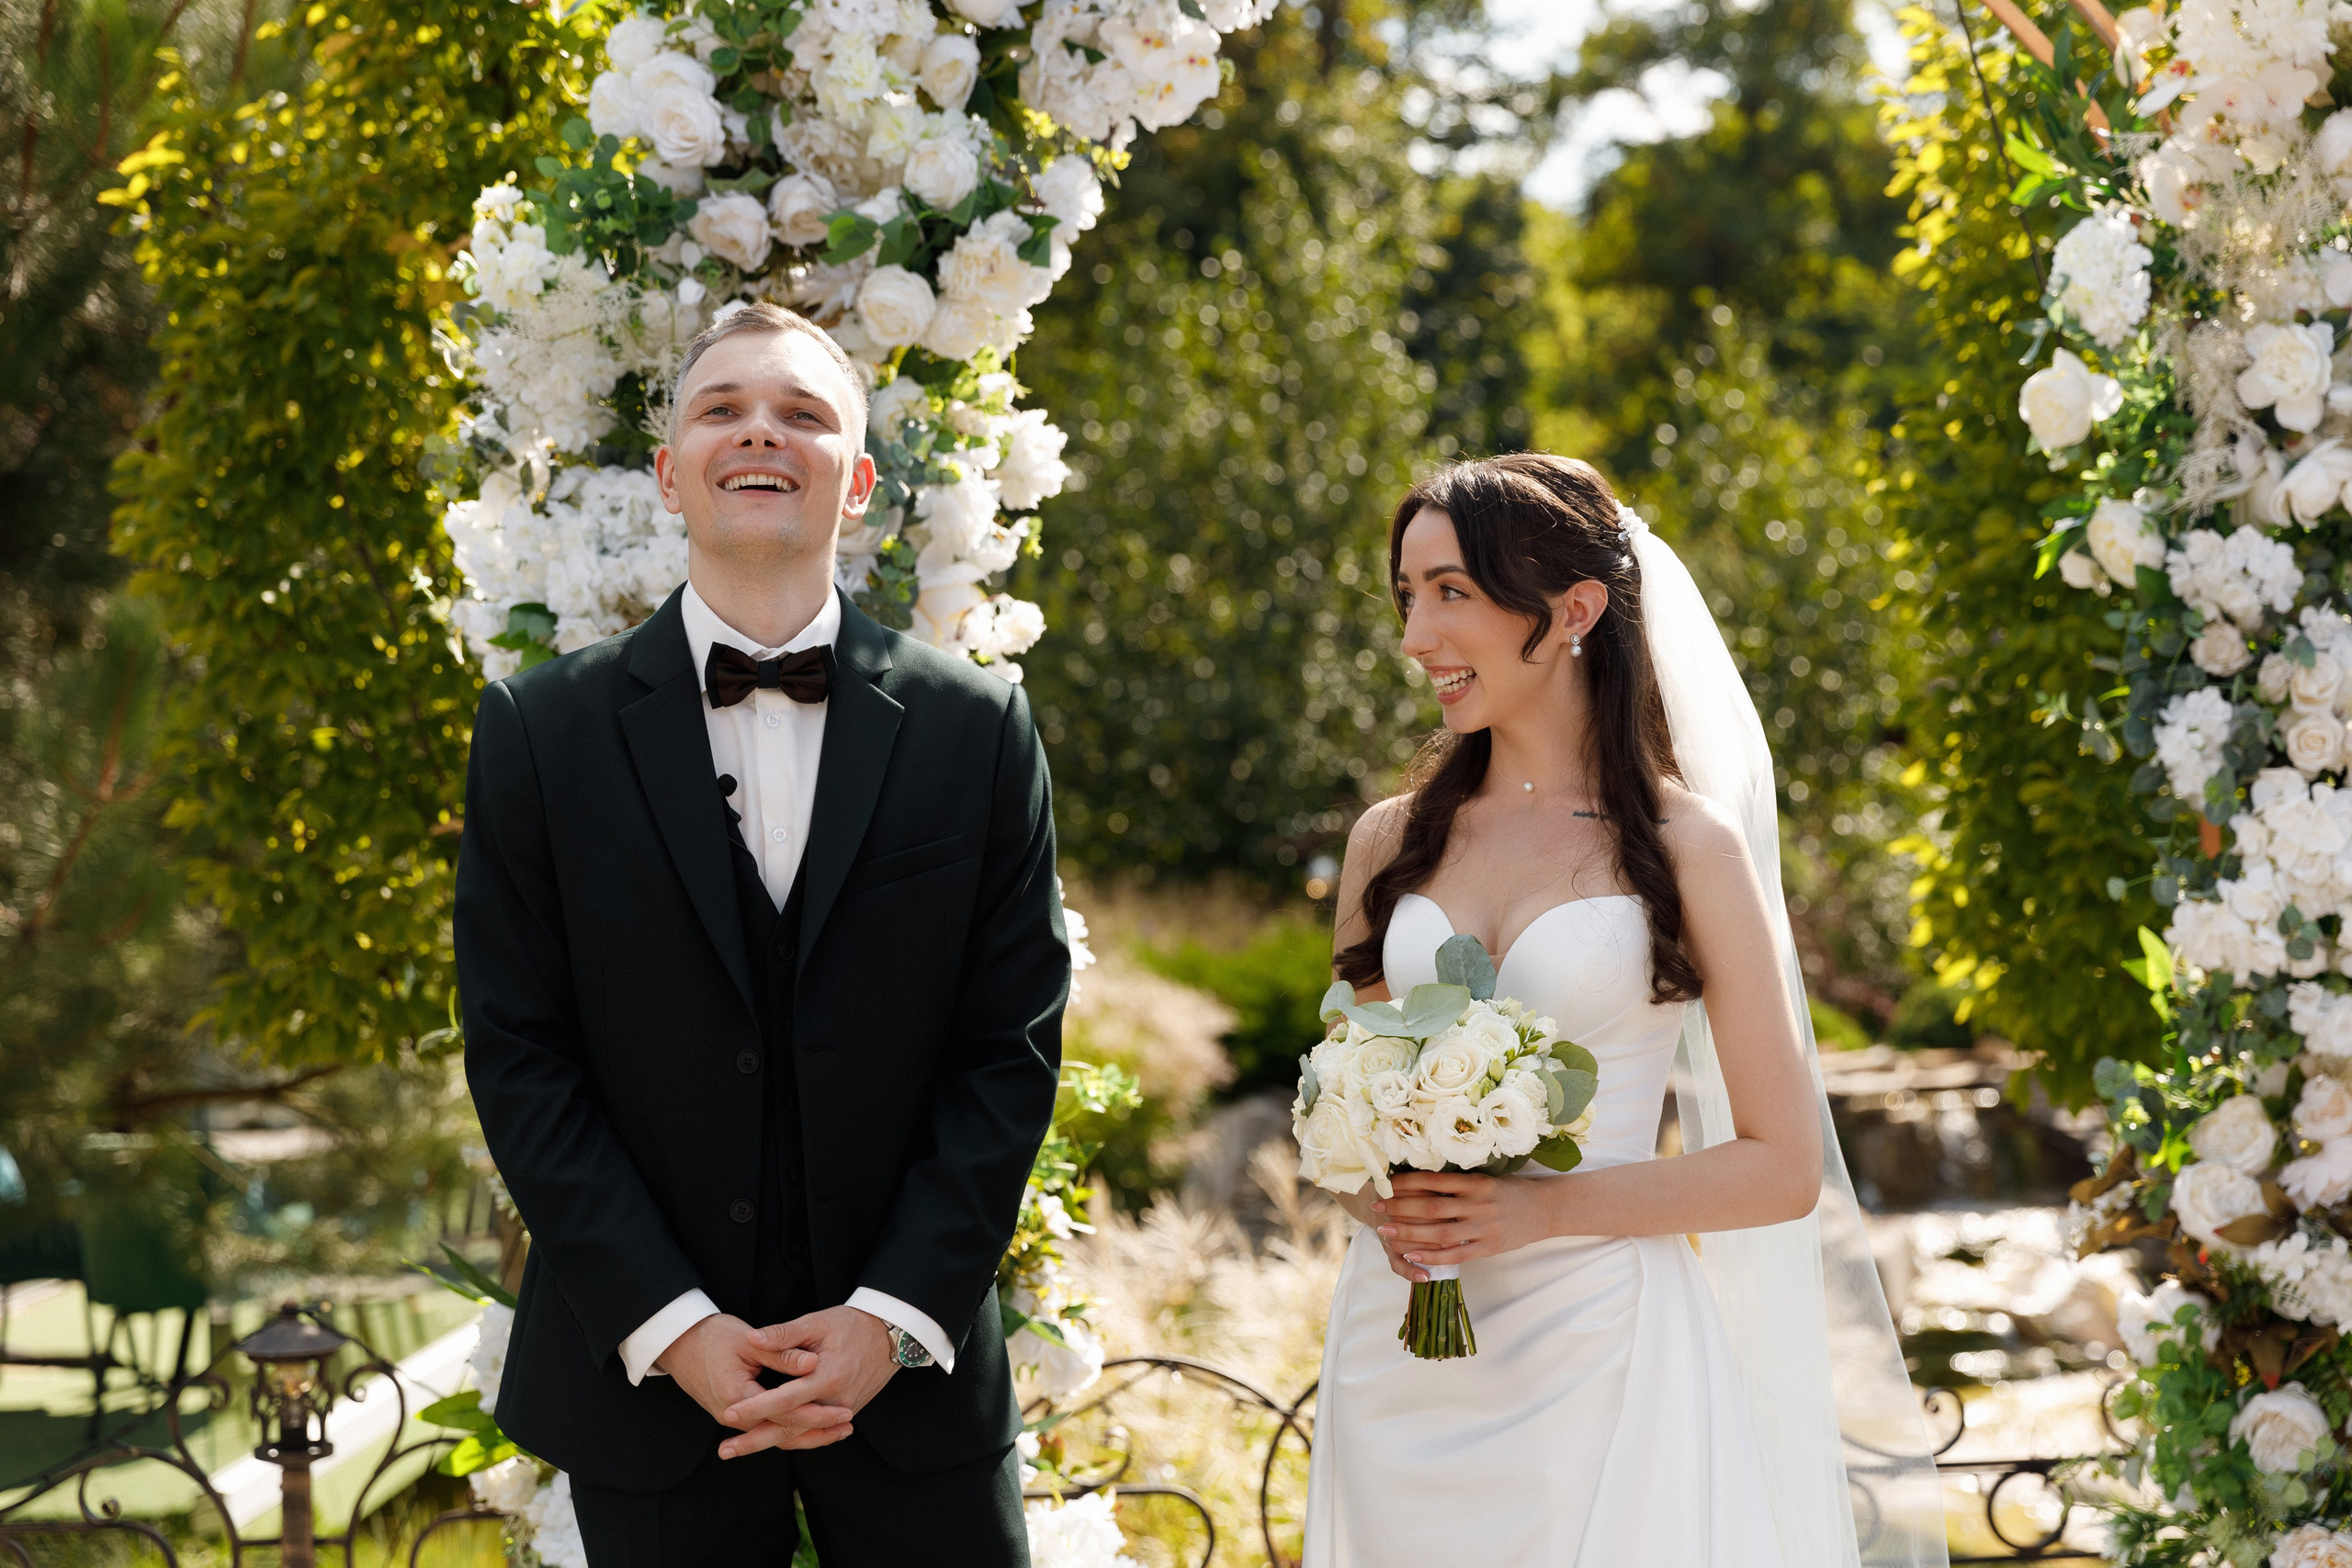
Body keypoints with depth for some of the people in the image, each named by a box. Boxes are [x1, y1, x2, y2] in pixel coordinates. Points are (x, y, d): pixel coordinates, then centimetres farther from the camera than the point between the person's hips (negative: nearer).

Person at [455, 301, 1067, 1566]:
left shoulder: (977, 729, 2)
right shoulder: (540, 731, 0)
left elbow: (1012, 1046, 0)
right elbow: (518, 1057, -3)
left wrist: (897, 1316, -10)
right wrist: (667, 1325, -11)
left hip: (910, 1362, 1)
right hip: (644, 1371, 0)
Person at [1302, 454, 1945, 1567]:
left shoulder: (1686, 846, -3)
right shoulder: (1391, 842, 8)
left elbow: (1784, 1167, -4)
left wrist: (1542, 1208, -15)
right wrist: (1380, 1200, -5)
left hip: (1596, 1350, -3)